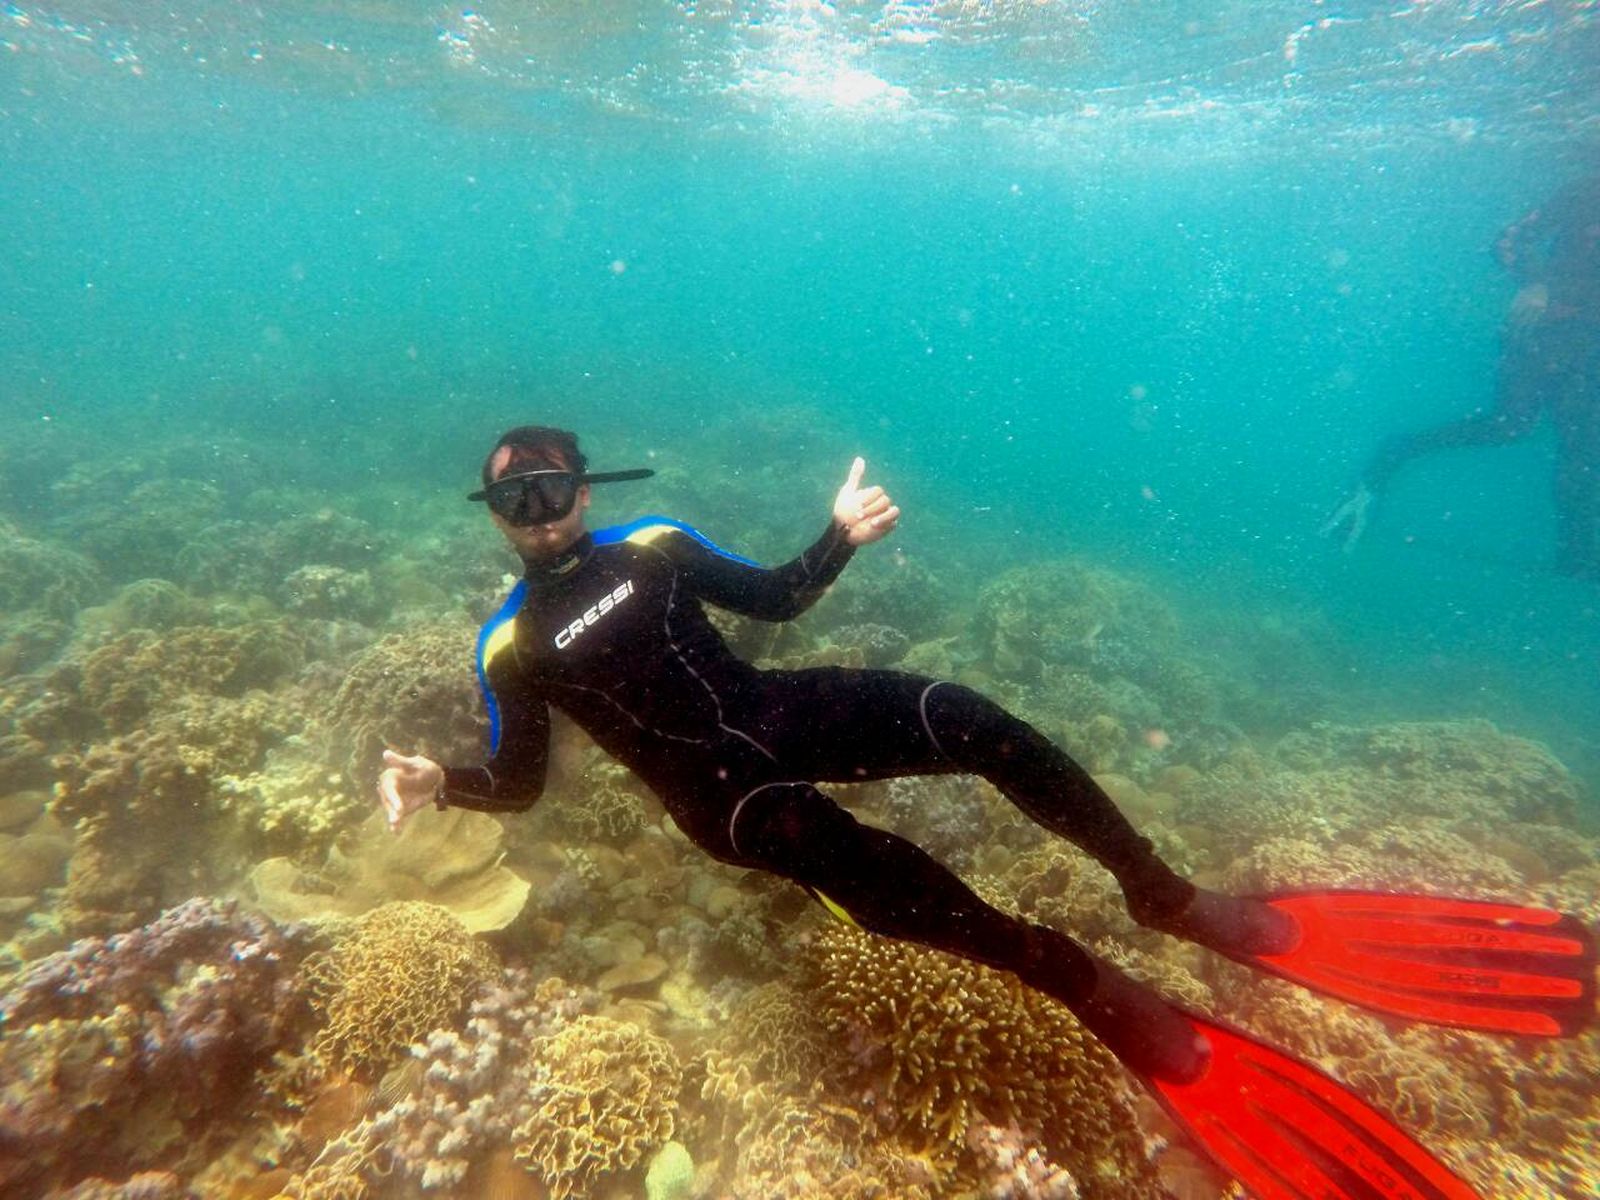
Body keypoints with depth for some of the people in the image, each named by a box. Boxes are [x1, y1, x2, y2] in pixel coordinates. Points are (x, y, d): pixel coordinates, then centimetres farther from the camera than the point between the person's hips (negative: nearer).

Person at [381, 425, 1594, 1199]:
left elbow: (774, 596, 15)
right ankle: (1097, 990, -23)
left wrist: (842, 536, 0)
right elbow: (520, 782, 10)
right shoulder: (510, 647, 7)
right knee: (842, 851, -34)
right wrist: (439, 782, -9)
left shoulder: (652, 542, 11)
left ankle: (1175, 900, -10)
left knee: (963, 716, -22)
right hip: (712, 783, -2)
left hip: (773, 710, 2)